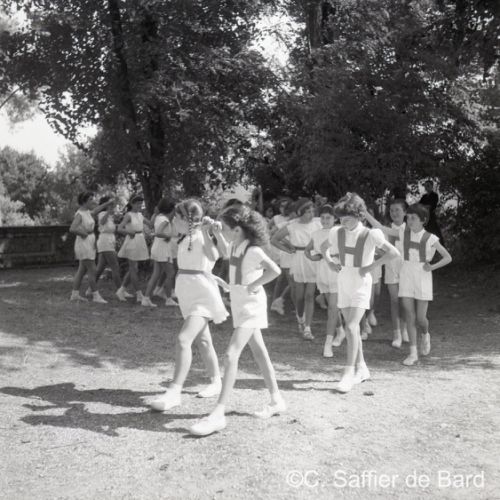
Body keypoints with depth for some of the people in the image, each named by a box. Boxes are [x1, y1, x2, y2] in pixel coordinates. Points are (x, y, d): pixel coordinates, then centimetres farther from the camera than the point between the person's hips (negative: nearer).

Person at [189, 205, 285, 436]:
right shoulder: (236, 245, 3)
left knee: (231, 355, -16)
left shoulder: (253, 250, -21)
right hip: (240, 304, 9)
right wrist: (218, 236, 12)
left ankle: (219, 413, -15)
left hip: (251, 305, -9)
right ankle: (276, 400, 29)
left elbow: (274, 270, -36)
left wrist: (253, 285, -25)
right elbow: (228, 254, 28)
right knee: (259, 352, 16)